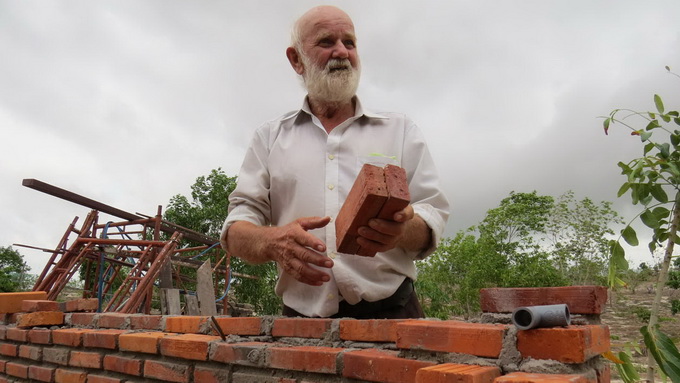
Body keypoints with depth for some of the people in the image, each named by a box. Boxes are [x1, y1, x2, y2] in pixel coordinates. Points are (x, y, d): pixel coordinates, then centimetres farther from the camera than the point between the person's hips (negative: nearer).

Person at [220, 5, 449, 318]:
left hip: (389, 315, 0)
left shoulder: (400, 130, 14)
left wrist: (403, 229, -17)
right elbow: (236, 230, 7)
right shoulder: (270, 137, 14)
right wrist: (273, 242, -16)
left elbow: (433, 214, 8)